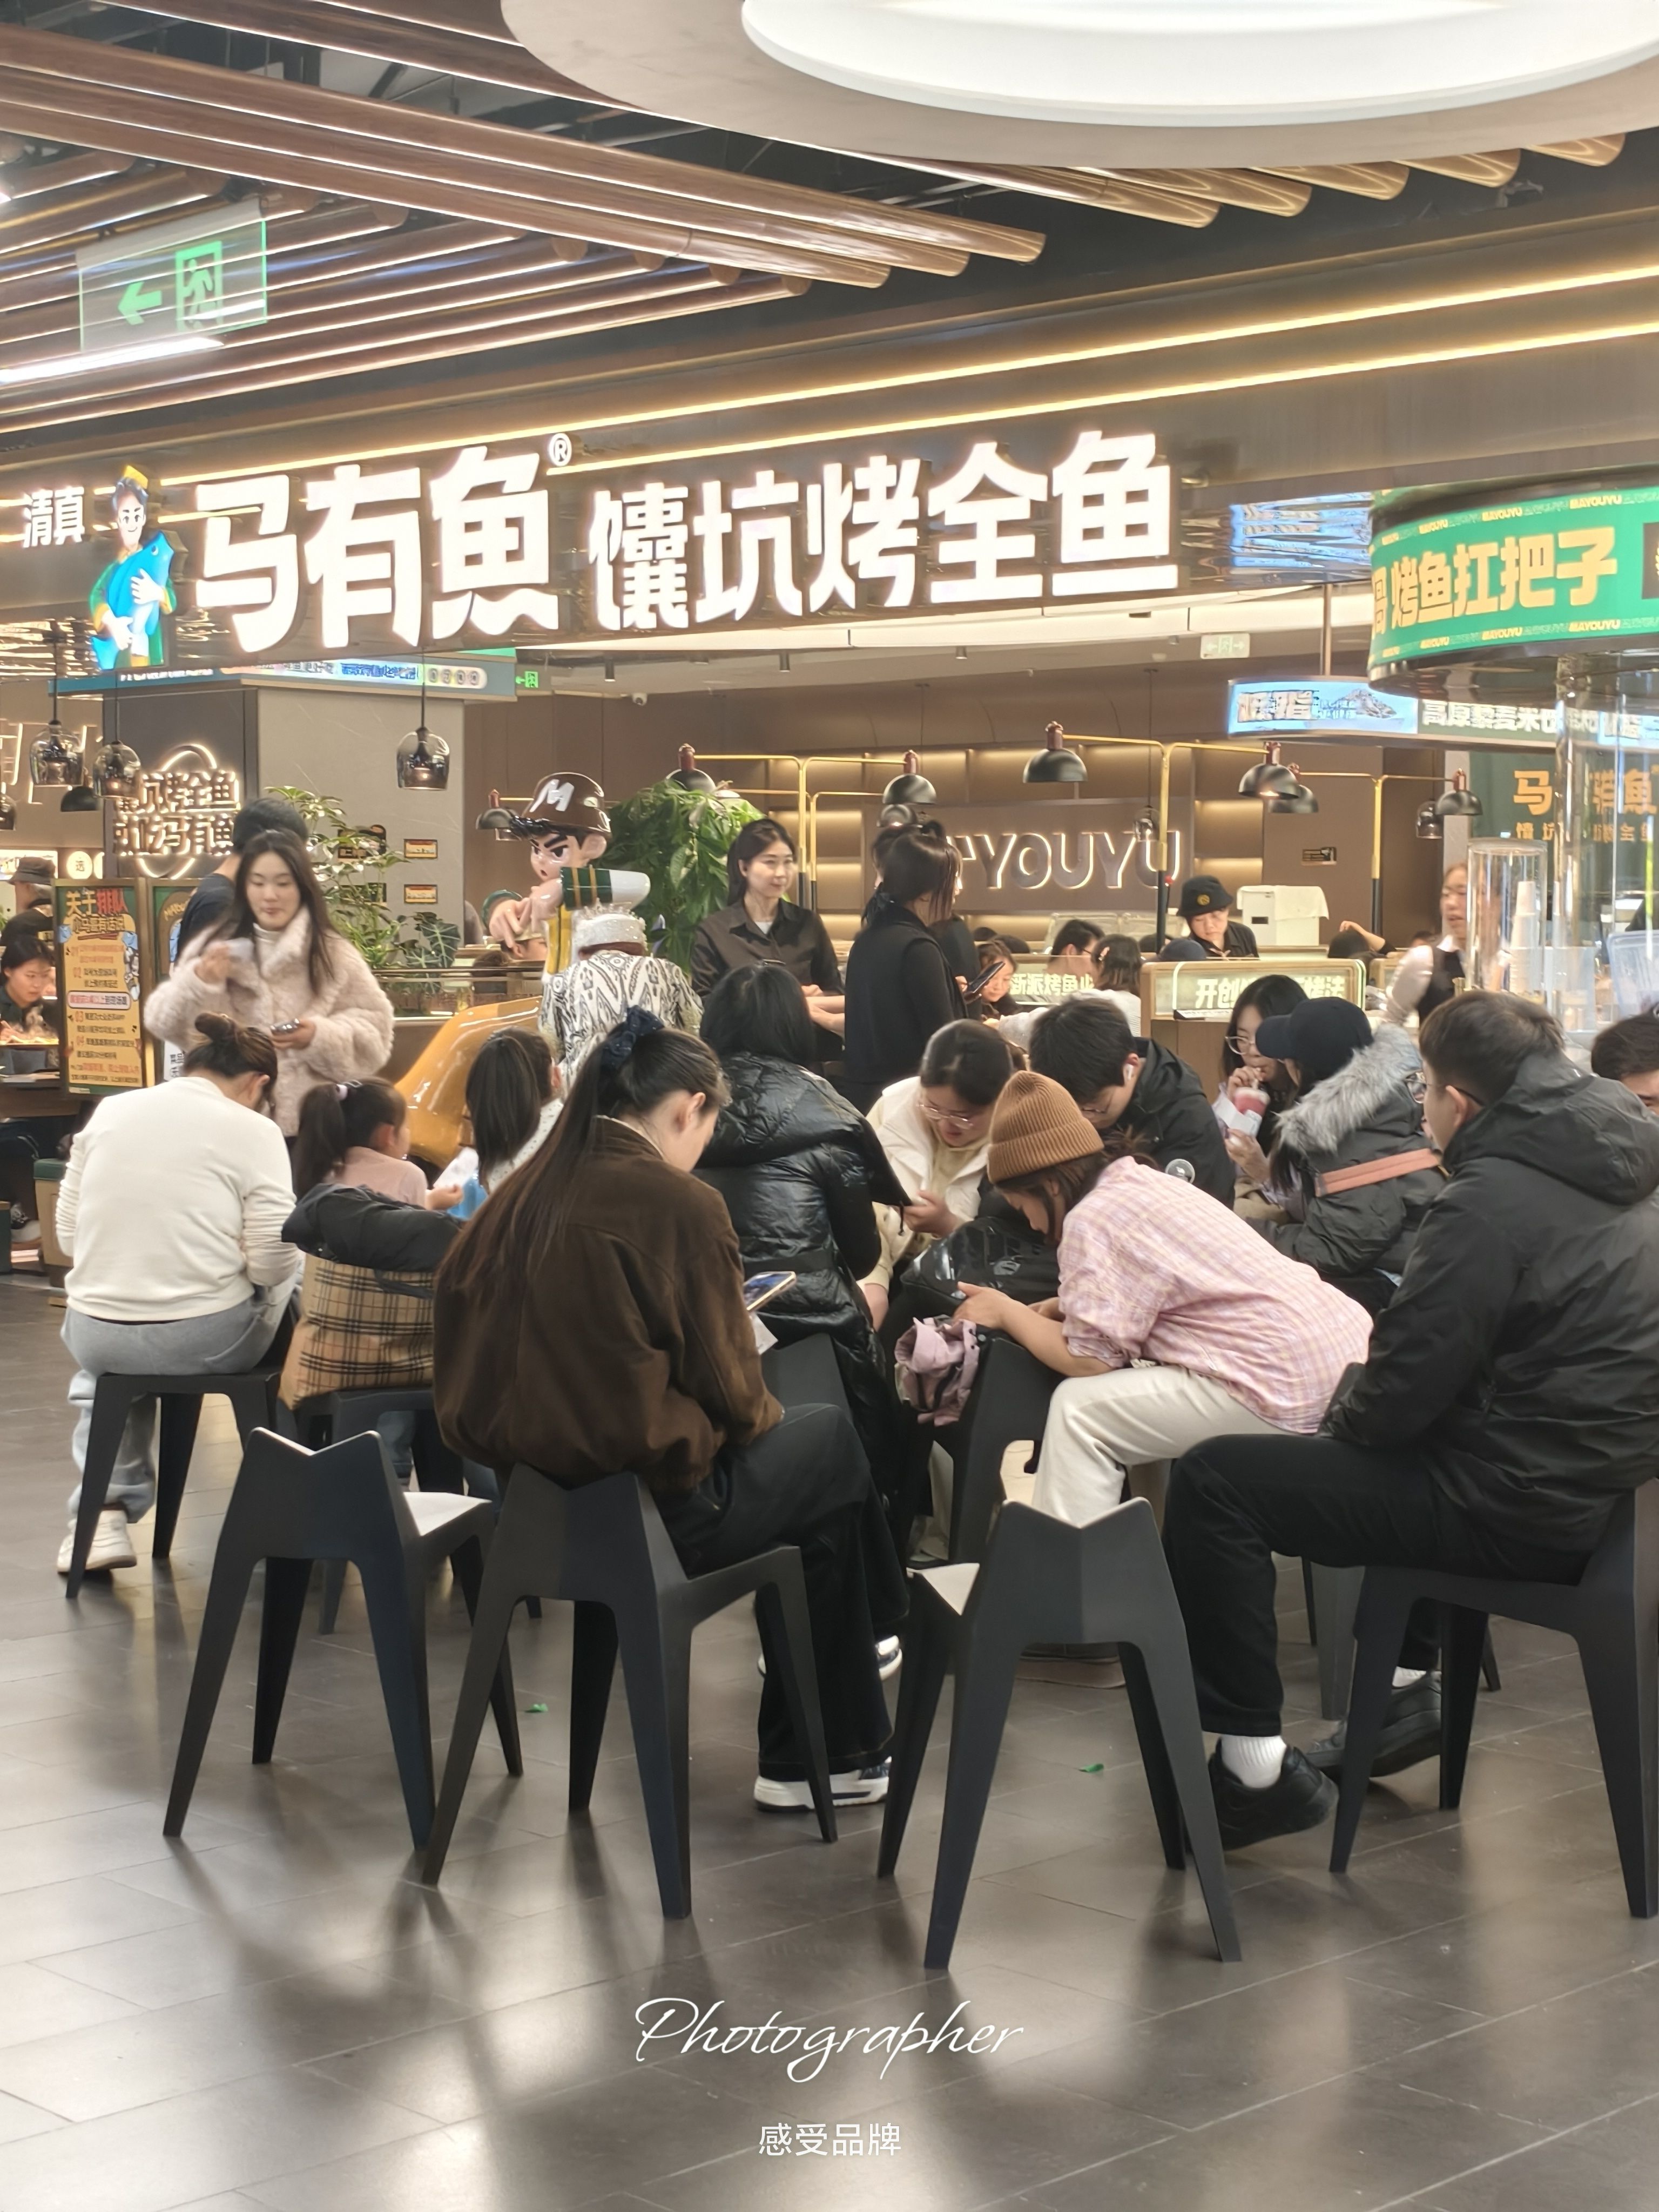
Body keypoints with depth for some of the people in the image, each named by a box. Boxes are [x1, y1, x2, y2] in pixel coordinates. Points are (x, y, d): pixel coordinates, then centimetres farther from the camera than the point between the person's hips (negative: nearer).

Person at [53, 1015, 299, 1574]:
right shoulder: (253, 1130, -7)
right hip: (207, 1340, -3)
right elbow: (273, 1261, -12)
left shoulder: (109, 1111, 5)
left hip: (95, 1336, 4)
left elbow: (68, 1234, 7)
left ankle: (107, 1511, 22)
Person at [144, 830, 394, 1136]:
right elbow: (164, 1024, 2)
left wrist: (321, 1037, -17)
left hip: (312, 1125, -1)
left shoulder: (333, 954, 3)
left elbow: (373, 1030, 1)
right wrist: (199, 982, -17)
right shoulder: (217, 947, 5)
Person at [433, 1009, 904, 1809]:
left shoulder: (528, 1194, 2)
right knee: (832, 1442, 19)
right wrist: (762, 1414, 13)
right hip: (654, 1504, -7)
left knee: (792, 1443, 25)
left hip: (540, 1493, 7)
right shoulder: (680, 1205, -17)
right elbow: (727, 1384, -12)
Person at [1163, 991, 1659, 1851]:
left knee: (1212, 1481, -7)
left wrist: (1346, 1413, 3)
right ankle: (1409, 1685, 36)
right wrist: (1363, 1407, 17)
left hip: (1520, 1508, -10)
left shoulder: (1491, 1201, -21)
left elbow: (1405, 1386, -20)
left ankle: (1254, 1767, -3)